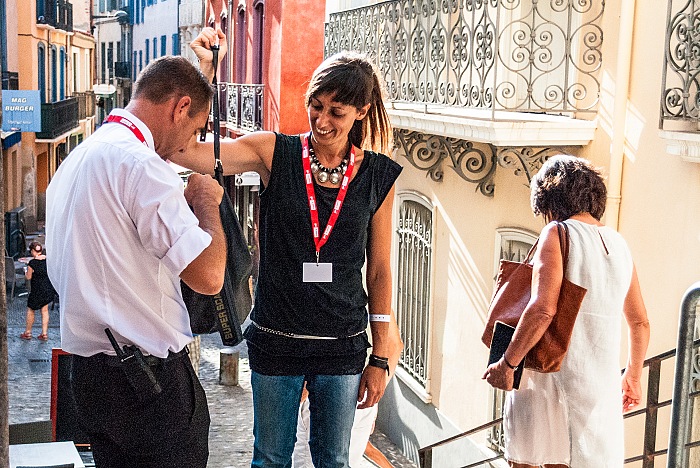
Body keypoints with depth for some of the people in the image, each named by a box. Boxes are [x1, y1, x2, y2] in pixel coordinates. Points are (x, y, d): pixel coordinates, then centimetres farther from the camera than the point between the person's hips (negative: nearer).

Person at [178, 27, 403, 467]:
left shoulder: (379, 176, -2)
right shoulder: (275, 153, -6)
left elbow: (379, 270, 3)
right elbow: (186, 149, -18)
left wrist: (380, 358, 4)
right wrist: (204, 70, -27)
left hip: (342, 346, 1)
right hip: (276, 341, -1)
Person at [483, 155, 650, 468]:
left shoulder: (557, 234, -7)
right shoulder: (618, 244, 13)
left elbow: (543, 309, -20)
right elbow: (640, 324, 19)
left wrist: (506, 363, -13)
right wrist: (634, 376, 32)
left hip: (553, 373, -6)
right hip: (603, 384, 6)